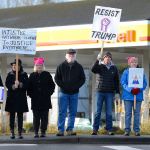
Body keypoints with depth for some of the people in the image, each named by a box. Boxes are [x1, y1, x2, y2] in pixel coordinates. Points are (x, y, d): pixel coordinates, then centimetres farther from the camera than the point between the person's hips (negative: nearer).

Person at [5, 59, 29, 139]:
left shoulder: (24, 75, 6)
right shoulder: (10, 75, 9)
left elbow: (26, 85, -2)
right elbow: (7, 84, 1)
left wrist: (20, 84, -18)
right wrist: (13, 86, -16)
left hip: (21, 97, -1)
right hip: (11, 97, 1)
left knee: (20, 115, 0)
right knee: (12, 115, -1)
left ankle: (20, 132, 2)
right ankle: (12, 132, 2)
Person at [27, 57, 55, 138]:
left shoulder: (47, 75, 6)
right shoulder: (32, 75, 9)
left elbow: (52, 85, 8)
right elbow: (29, 87, 10)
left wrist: (48, 93, -2)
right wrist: (31, 94, -1)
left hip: (45, 100, -1)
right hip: (35, 100, 1)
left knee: (44, 116, -1)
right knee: (36, 117, 1)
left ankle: (43, 132, 3)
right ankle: (36, 132, 4)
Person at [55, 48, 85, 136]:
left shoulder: (79, 67, 7)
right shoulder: (61, 66, 3)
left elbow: (83, 79, 9)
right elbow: (57, 78, 5)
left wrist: (76, 86, -6)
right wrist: (62, 86, -8)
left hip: (74, 93, 2)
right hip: (63, 92, -2)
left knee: (73, 112, 4)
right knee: (62, 112, -4)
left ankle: (70, 130, 9)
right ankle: (60, 130, -5)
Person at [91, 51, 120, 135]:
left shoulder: (114, 68, 8)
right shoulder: (99, 66, 2)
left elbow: (117, 81, 10)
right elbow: (93, 70, -20)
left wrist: (117, 92, 4)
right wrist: (97, 60, -30)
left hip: (110, 93, 1)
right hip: (100, 92, -1)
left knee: (109, 112, 4)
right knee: (98, 112, 0)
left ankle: (109, 129, 7)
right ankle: (95, 129, 2)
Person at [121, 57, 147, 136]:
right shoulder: (126, 72, 5)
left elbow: (145, 83, 6)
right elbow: (123, 83, -3)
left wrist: (139, 89, -13)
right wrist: (130, 90, -17)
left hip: (138, 96, 2)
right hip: (128, 96, -1)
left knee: (137, 113, 3)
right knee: (128, 113, 0)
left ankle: (137, 130, 6)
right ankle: (127, 130, 3)